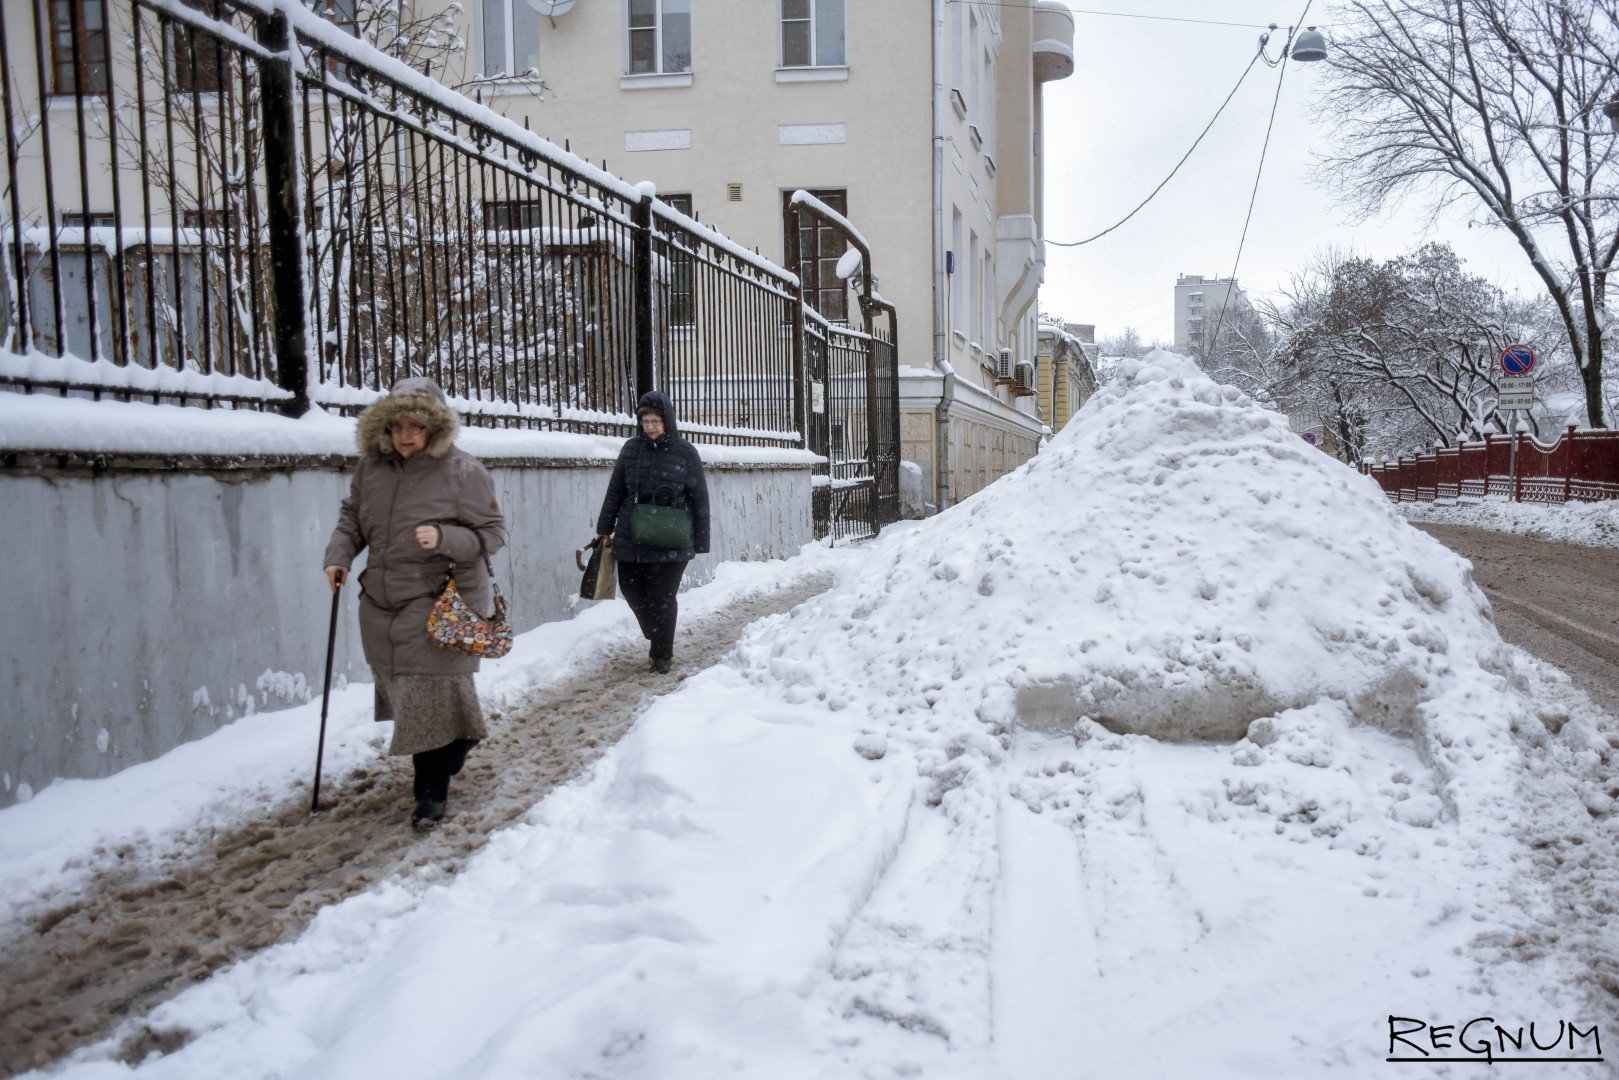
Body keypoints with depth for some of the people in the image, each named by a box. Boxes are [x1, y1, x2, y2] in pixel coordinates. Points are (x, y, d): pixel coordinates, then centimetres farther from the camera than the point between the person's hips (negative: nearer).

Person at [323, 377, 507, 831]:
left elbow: (493, 532, -10)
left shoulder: (463, 471, -12)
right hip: (382, 605, 6)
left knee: (431, 699, -5)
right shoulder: (372, 466, 3)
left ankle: (431, 793, 9)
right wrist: (339, 554, -1)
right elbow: (352, 517, 17)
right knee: (406, 695, 14)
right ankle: (455, 744, 40)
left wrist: (444, 538, -25)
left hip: (440, 605, -5)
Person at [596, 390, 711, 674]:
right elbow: (615, 492, 10)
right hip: (630, 539, 4)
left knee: (662, 598, 1)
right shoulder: (631, 448, 2)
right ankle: (656, 637, 37)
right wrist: (604, 529, 12)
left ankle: (662, 655, 19)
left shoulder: (685, 453, -5)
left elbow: (699, 499, -2)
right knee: (632, 590, 11)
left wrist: (700, 541, -3)